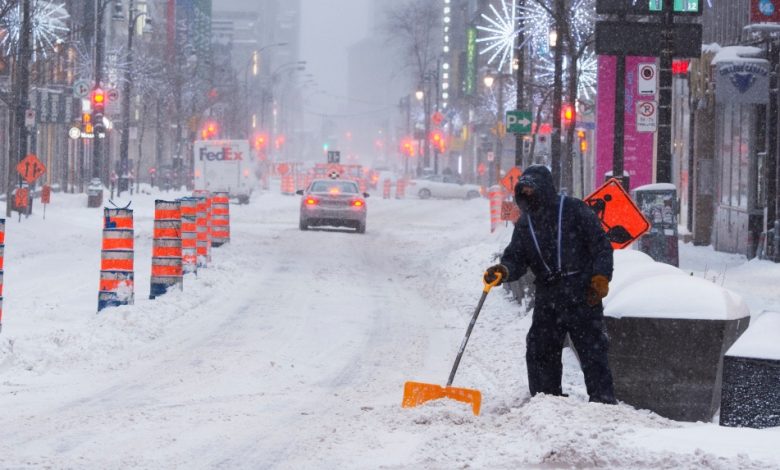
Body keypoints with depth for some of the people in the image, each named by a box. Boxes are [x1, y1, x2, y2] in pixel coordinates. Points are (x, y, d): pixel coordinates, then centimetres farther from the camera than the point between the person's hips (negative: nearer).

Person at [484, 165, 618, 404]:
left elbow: (601, 245, -4)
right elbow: (517, 259, 7)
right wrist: (503, 271, -15)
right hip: (548, 299, 6)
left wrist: (601, 278, -14)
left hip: (583, 297, -6)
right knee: (539, 353, 5)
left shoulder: (574, 210, -3)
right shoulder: (525, 224, 13)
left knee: (592, 349, -6)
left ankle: (604, 401, -2)